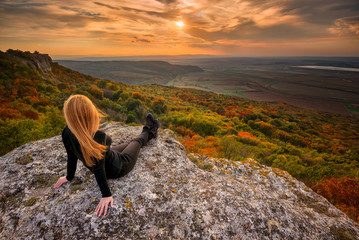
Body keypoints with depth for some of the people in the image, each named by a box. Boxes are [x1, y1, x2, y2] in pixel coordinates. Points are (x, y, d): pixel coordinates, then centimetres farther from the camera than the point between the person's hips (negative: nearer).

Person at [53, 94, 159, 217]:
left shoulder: (67, 133, -22)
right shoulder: (98, 136, -43)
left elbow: (71, 156, -9)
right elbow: (98, 169, -36)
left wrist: (69, 177, 7)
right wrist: (106, 195, -26)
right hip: (118, 169, -6)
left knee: (130, 144, 28)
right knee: (137, 141, 20)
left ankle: (150, 133, 53)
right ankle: (149, 131, 51)